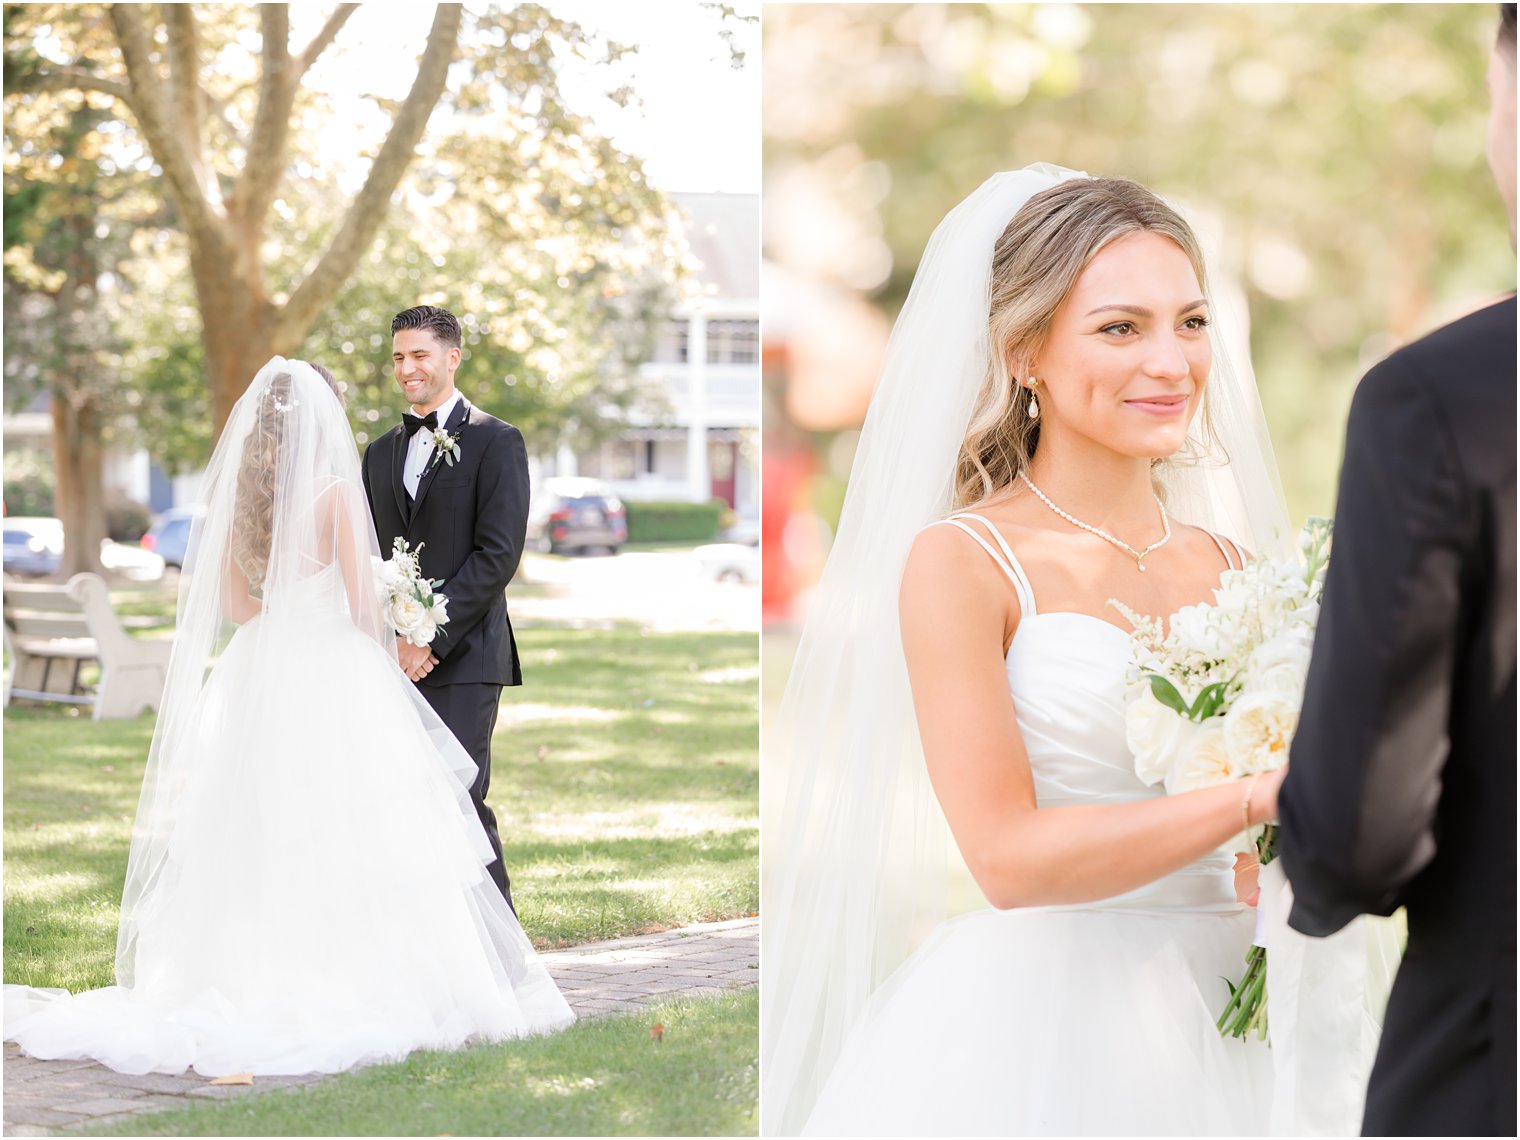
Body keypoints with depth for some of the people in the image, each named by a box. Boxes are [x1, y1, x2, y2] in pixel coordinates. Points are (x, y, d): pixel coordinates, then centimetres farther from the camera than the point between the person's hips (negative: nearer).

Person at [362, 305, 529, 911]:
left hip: (462, 656, -6)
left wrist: (431, 636, -14)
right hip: (397, 657, 6)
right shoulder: (382, 451, 19)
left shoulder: (495, 442, -1)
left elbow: (498, 554, -9)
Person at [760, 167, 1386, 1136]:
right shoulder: (960, 563, -7)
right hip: (1033, 1039, -5)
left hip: (1219, 1030, 5)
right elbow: (1008, 855, -17)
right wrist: (1266, 796, -22)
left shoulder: (1231, 567, 8)